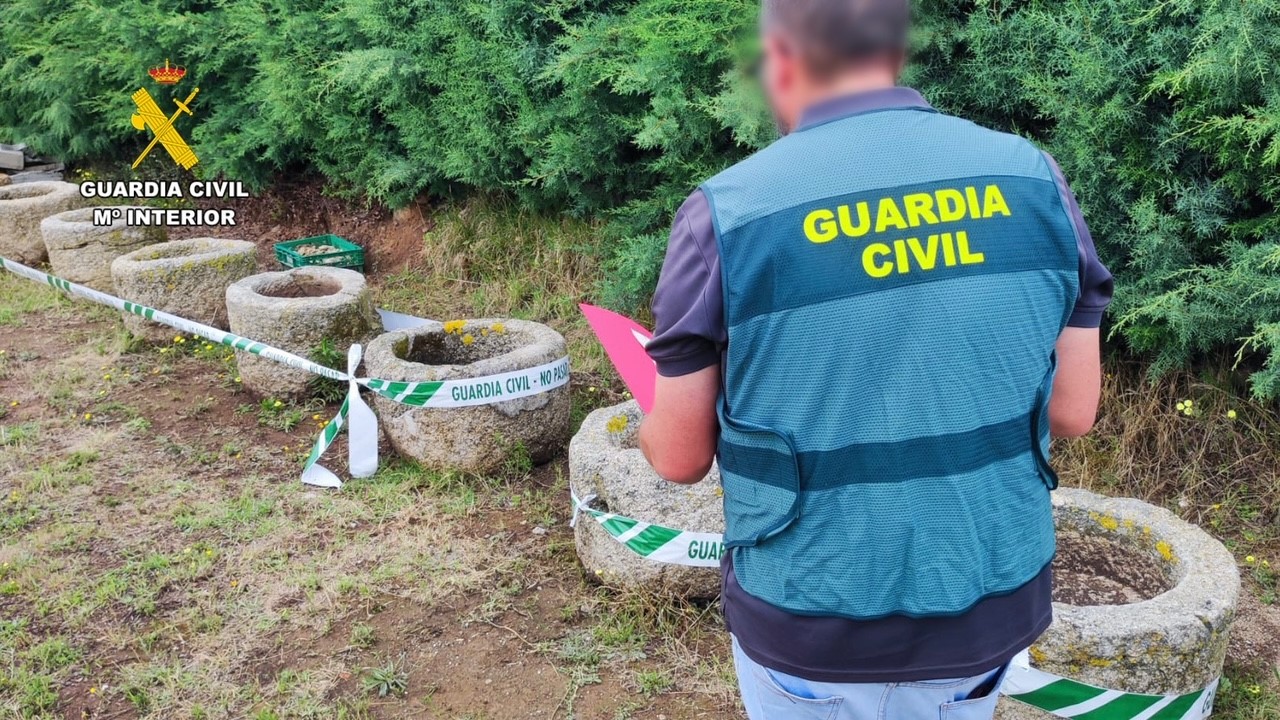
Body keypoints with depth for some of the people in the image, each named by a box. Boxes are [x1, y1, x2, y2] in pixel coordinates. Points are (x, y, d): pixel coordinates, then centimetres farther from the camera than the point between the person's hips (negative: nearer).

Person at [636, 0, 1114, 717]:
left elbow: (681, 458, -9)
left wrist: (655, 412, 14)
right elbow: (1074, 410, -1)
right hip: (992, 607, 3)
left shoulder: (729, 211, -16)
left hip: (817, 631, -2)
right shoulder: (1032, 179, -7)